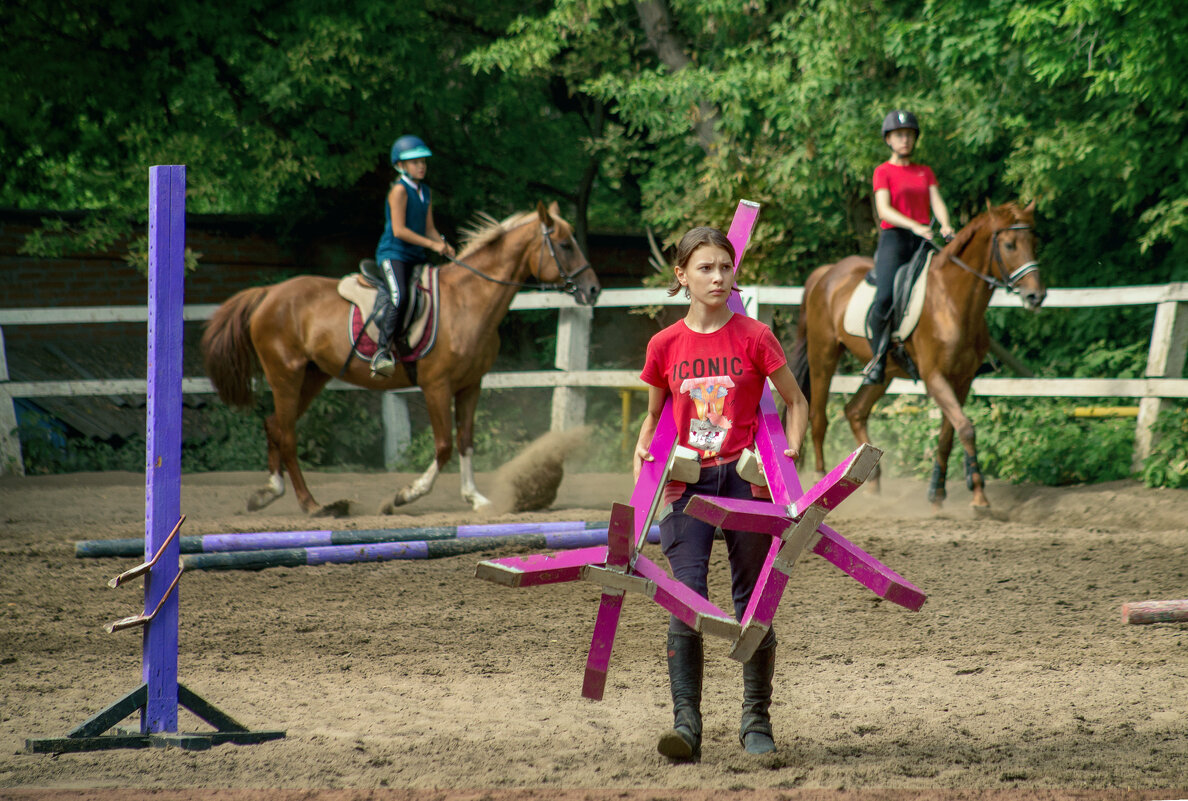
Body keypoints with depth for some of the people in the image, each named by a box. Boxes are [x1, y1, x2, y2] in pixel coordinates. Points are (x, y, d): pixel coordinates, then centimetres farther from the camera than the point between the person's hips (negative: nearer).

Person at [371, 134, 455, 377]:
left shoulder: (425, 191, 16)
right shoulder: (399, 190, -9)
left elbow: (429, 228, 18)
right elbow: (399, 230, -16)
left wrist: (444, 245, -1)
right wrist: (432, 245, -16)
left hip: (414, 257, 9)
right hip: (393, 253, -9)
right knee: (399, 297, -30)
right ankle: (382, 352, -29)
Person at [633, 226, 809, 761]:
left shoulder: (754, 338, -2)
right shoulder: (665, 345, 4)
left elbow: (796, 402, 6)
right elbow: (654, 413, 18)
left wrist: (790, 452, -9)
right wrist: (643, 450, -1)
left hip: (745, 477, -1)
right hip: (686, 482, 1)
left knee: (753, 601, 5)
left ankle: (756, 721, 16)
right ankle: (686, 722, -12)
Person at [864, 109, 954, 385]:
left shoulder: (925, 173, 19)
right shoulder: (883, 171, 4)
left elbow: (937, 202, 6)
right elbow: (884, 210, -9)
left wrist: (945, 225, -16)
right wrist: (914, 226, -24)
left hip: (923, 239, 5)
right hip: (893, 238, -5)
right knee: (885, 298, -25)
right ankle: (877, 362, -14)